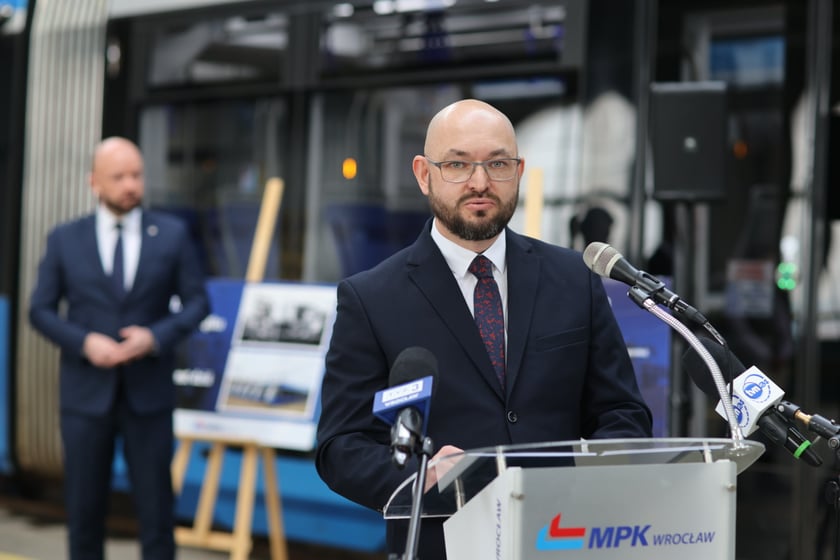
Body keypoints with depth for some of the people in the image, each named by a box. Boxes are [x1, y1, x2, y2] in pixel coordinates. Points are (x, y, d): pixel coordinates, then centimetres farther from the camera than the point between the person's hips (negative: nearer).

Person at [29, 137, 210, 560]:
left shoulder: (172, 234, 2)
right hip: (86, 393, 0)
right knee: (84, 507, 6)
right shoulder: (65, 239, 3)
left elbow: (197, 302, 3)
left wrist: (157, 337, -15)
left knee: (156, 505, 3)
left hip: (149, 393, 0)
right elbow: (41, 310, 3)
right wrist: (85, 343, -14)